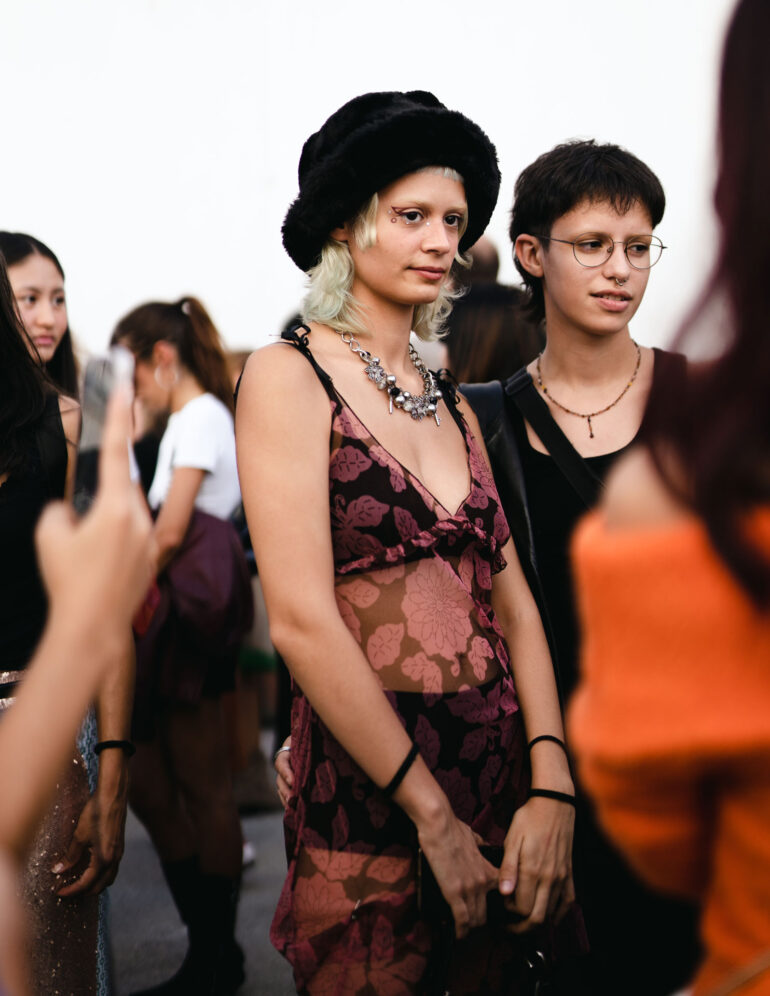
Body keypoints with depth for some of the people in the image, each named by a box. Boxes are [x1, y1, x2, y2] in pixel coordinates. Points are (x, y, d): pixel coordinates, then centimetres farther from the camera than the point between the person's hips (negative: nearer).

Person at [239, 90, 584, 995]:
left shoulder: (450, 402, 13)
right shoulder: (289, 377, -6)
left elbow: (511, 601, 6)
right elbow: (302, 621, -15)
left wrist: (550, 784, -7)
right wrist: (434, 816, -14)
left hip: (504, 792, 6)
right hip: (369, 803, -6)